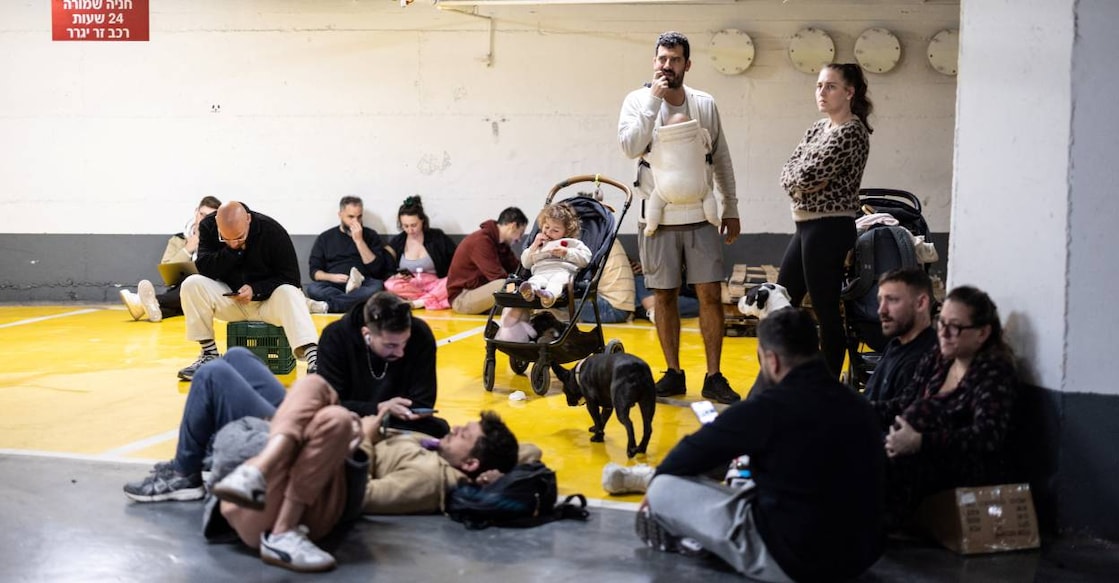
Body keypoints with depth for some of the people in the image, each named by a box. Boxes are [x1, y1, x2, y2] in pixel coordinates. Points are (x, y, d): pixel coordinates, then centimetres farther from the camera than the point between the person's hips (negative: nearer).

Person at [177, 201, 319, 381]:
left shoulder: (272, 231, -19)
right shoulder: (207, 226, -10)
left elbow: (291, 279, -16)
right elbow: (204, 268, -19)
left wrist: (256, 290, -27)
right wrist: (233, 251, -29)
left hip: (268, 298, -3)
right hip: (231, 299, 3)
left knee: (289, 294, -35)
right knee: (192, 285, -22)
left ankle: (313, 359, -51)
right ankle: (209, 354, -13)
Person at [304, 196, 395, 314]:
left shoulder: (370, 235, 13)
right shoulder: (325, 238, 15)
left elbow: (376, 268, 1)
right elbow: (314, 271, 9)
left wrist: (359, 240, -6)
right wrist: (331, 277, -12)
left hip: (363, 284, 0)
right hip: (333, 285, 0)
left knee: (378, 286, -35)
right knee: (312, 288, -31)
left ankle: (326, 306, -41)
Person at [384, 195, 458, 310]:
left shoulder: (438, 237, 1)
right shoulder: (396, 242, 5)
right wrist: (397, 277, -15)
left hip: (434, 285, -1)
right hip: (409, 286, 1)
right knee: (390, 285, -33)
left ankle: (415, 303, -35)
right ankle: (438, 298, -30)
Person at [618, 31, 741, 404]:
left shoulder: (705, 104, 3)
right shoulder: (638, 101, -2)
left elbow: (722, 160, 10)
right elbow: (630, 147, -19)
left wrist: (731, 209, 9)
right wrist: (654, 99, -20)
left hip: (700, 216, 1)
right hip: (658, 217, -1)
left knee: (710, 294, -2)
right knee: (664, 295, 6)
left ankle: (714, 377, 5)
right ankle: (673, 373, 17)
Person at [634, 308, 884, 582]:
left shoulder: (768, 409, -17)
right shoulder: (860, 407, 2)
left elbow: (696, 450, -3)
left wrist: (655, 486, 18)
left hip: (793, 560, -7)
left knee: (664, 488, 4)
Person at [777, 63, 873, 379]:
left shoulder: (851, 133, -14)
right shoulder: (819, 128, 15)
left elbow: (807, 175, -22)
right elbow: (788, 172, 8)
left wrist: (799, 179, -2)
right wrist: (803, 182, -10)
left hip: (828, 228, -10)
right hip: (806, 226, 10)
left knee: (826, 311, -3)